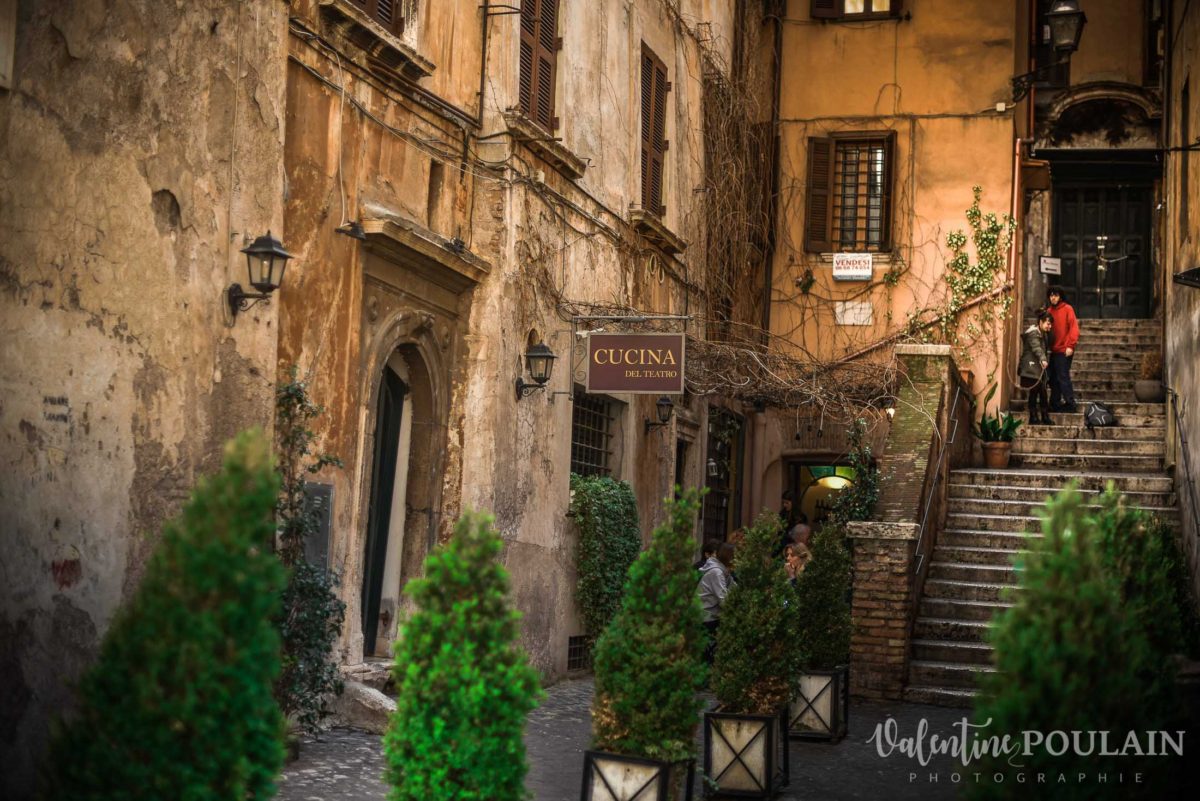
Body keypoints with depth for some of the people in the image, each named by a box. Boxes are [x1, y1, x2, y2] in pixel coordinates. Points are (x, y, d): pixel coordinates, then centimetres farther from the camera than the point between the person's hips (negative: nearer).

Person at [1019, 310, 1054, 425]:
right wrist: (1043, 359, -42)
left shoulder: (1043, 334, 19)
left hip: (1039, 368, 9)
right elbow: (1037, 348, -28)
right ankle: (1033, 418, 1)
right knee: (1034, 392, -5)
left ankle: (1045, 417, 10)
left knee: (1043, 392, 6)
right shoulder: (1032, 333, -12)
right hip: (1032, 368, -9)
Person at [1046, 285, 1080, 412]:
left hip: (1064, 350, -7)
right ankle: (1055, 404, 19)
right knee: (1053, 378, 11)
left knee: (1062, 377, -8)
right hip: (1054, 350, 7)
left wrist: (1070, 346, -18)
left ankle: (1070, 404, -3)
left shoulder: (1067, 309, -7)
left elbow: (1074, 327, -11)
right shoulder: (1050, 311, 11)